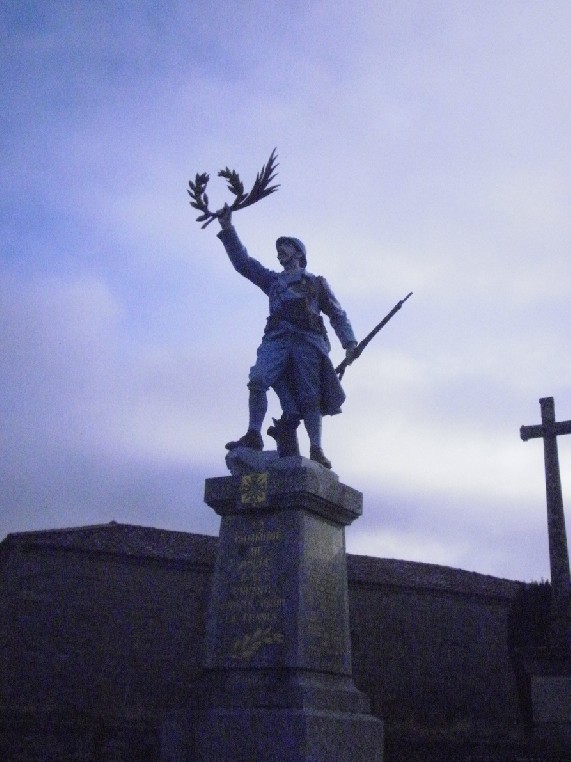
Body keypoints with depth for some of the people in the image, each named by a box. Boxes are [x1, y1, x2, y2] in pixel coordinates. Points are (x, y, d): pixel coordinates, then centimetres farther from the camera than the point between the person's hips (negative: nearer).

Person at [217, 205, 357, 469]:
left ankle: (316, 450, -11)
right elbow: (243, 262, 25)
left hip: (308, 340, -2)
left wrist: (349, 341, 5)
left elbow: (337, 314, 21)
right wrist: (228, 229, 18)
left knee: (309, 397, -10)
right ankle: (253, 435, -23)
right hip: (277, 338, 2)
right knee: (258, 381, -22)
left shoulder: (316, 283, 26)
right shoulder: (273, 280, 32)